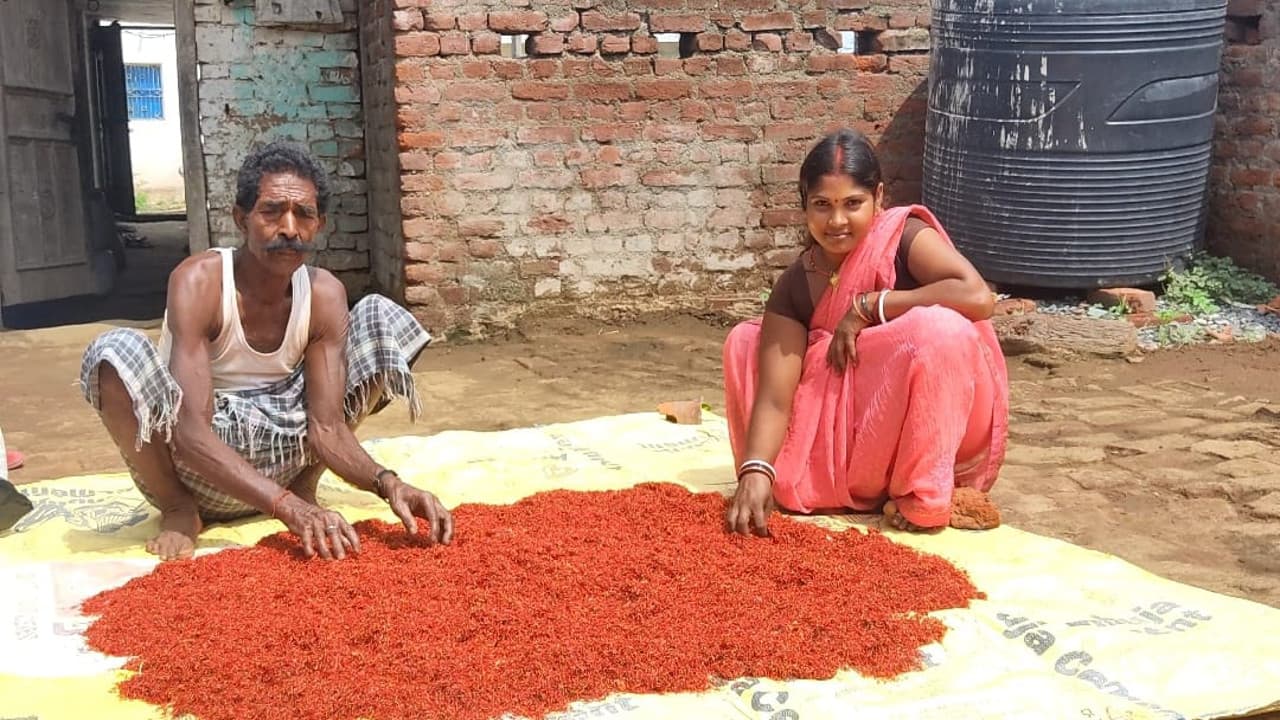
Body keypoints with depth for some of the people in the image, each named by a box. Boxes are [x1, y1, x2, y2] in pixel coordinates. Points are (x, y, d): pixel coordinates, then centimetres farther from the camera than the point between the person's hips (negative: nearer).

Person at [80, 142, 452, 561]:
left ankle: (305, 484, 2)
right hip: (197, 465, -3)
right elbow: (192, 433, -31)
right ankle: (178, 508, -8)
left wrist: (387, 483, -35)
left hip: (277, 456, 4)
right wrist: (288, 507, -44)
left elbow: (327, 427, -14)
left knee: (383, 319, -7)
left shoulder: (324, 294, -10)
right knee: (115, 351, -32)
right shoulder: (199, 281, -22)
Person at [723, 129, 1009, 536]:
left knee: (934, 327, -34)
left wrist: (867, 307, -26)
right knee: (746, 342, -3)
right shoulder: (793, 288, -8)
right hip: (857, 431, 4)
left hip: (936, 432, -4)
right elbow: (774, 397, -15)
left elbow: (978, 297, -35)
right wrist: (756, 472, -32)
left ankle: (926, 497, -18)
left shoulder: (905, 237, -16)